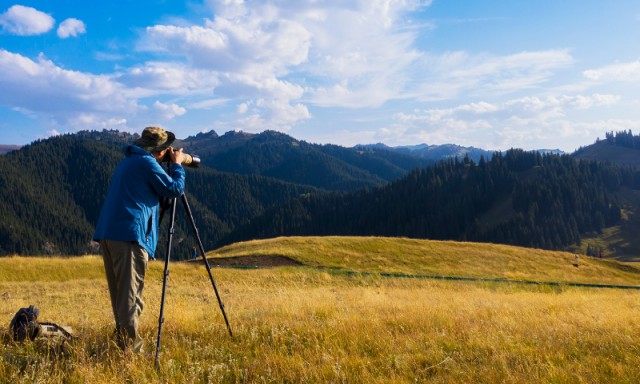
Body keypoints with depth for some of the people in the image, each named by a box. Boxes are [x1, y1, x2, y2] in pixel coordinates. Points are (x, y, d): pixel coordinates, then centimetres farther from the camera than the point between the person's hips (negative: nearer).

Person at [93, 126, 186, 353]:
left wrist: (170, 166, 27)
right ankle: (129, 347, -6)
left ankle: (122, 341, 22)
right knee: (130, 294, -7)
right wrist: (177, 165, 11)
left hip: (108, 233, 9)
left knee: (119, 293, 14)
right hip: (129, 234, -9)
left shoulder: (126, 162, 24)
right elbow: (174, 190, -3)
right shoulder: (147, 162, -4)